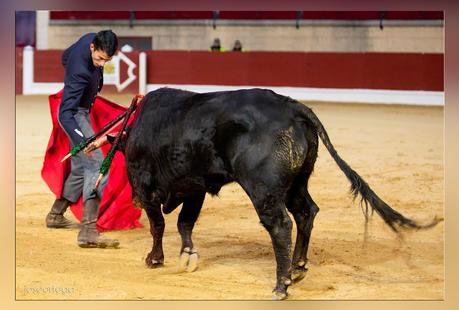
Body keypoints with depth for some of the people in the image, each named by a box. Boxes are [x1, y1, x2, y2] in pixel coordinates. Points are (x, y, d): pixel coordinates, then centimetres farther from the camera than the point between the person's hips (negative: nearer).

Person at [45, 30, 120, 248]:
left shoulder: (89, 38, -10)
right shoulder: (80, 72, -35)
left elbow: (65, 57, 13)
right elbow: (65, 114, -39)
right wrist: (81, 140, -54)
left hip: (81, 111, 10)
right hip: (76, 115, -10)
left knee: (80, 169, 20)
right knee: (97, 167, -21)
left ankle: (55, 215, 36)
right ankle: (88, 232, -28)